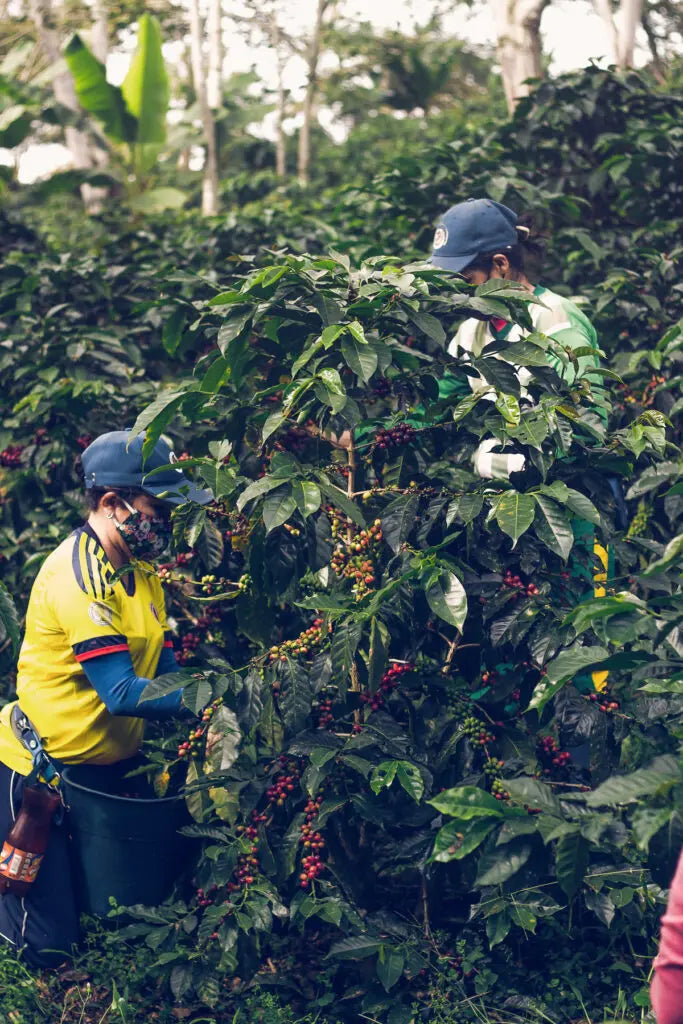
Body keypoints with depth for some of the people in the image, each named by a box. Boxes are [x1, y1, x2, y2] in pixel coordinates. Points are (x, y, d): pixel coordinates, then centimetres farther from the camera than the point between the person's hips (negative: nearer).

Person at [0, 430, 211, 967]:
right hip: (43, 770, -9)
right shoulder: (77, 574, -24)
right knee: (48, 944, 0)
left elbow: (167, 672, 3)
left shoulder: (141, 573, 5)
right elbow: (121, 693, -30)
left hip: (113, 762, 9)